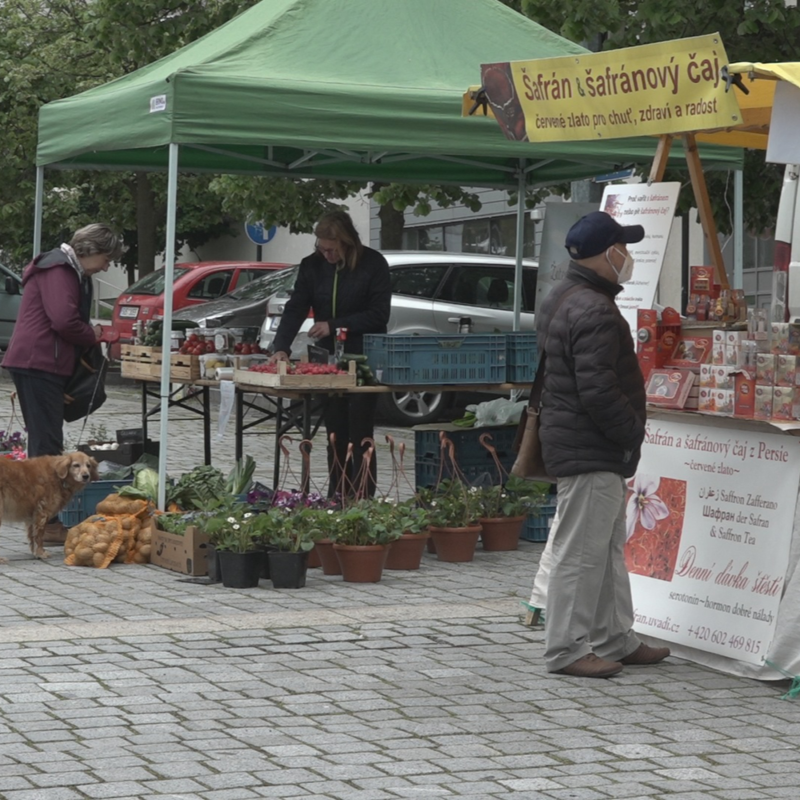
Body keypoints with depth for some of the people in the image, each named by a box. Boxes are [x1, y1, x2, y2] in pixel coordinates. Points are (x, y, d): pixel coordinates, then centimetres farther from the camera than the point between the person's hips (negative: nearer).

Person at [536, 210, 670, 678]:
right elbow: (598, 392, -26)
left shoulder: (564, 300, 15)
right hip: (591, 451, -11)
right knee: (581, 551, -6)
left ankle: (616, 639, 26)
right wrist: (633, 433, -12)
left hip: (577, 442, 11)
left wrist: (628, 433, 21)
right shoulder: (594, 311, -21)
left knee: (609, 548, 18)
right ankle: (566, 650, -1)